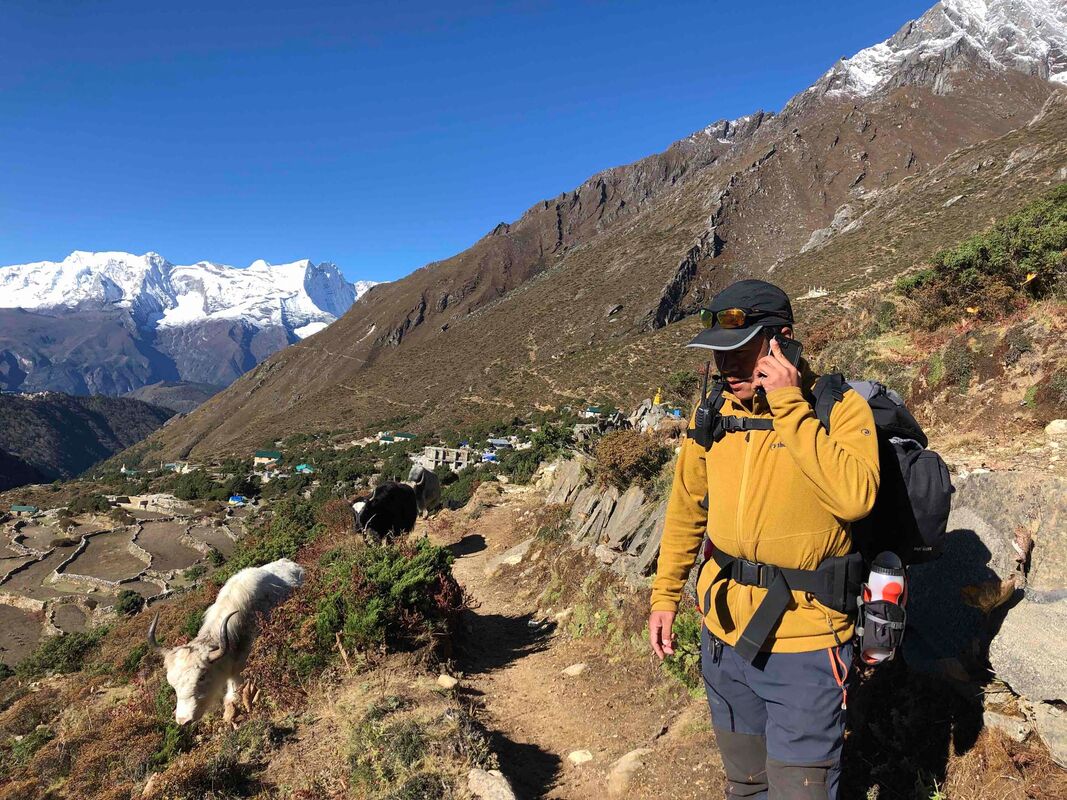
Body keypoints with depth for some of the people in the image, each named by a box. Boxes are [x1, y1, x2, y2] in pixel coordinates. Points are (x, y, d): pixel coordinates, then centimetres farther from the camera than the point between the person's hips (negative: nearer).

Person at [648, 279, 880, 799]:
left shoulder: (840, 409, -13)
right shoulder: (712, 415, 0)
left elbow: (855, 497, -31)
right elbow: (686, 511, 11)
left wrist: (788, 406, -27)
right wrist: (664, 595, 12)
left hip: (804, 648, -5)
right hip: (724, 634, 5)